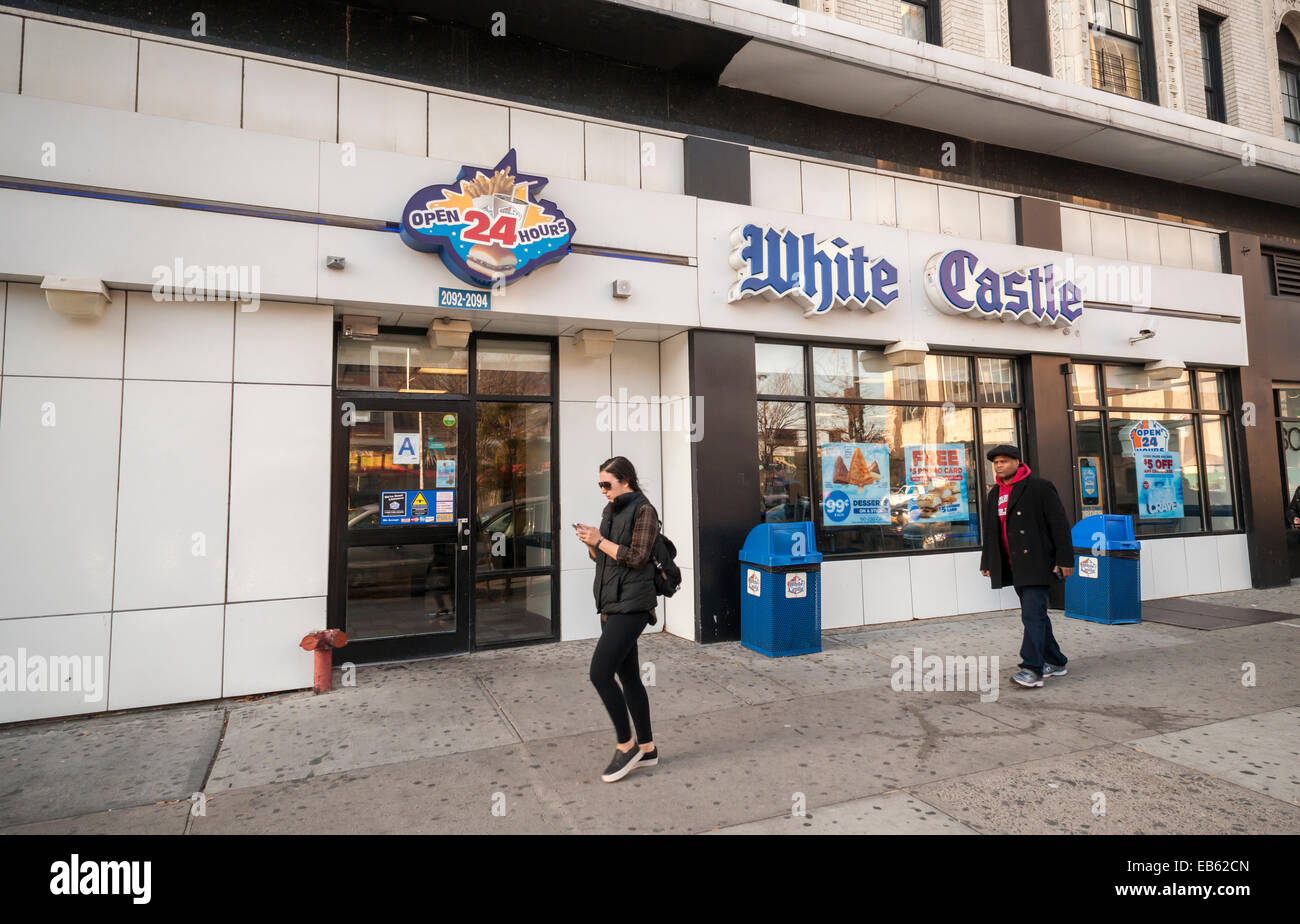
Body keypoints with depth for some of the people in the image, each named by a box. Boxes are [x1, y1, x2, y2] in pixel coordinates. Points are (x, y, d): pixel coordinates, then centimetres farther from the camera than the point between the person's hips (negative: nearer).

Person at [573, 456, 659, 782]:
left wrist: (599, 540, -12)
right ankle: (647, 749, 24)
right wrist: (590, 542, 0)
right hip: (611, 604, 9)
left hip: (631, 604, -8)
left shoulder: (643, 511, -9)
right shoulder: (611, 511, 15)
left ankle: (626, 745, 4)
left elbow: (636, 558, -15)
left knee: (600, 673, -13)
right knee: (629, 678, 12)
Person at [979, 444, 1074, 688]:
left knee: (1032, 614, -14)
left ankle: (1032, 669, -16)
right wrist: (987, 563, 21)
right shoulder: (994, 494, 15)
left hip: (1036, 563, -8)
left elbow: (1059, 524, -9)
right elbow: (990, 531, 21)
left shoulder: (1039, 487, -6)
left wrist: (1064, 559, -13)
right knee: (1035, 614, 14)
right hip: (1014, 567, 8)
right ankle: (1055, 662, 25)